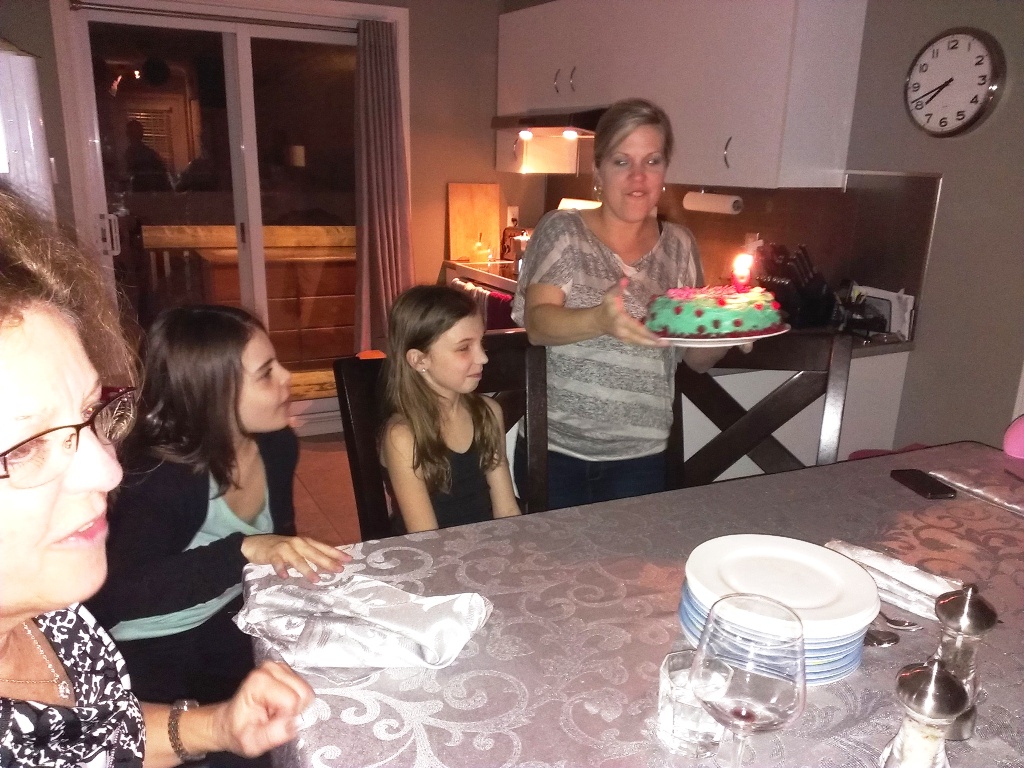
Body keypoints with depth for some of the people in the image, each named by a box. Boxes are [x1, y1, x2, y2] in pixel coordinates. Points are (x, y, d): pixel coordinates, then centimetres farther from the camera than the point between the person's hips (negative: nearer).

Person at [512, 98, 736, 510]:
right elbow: (537, 323, -17)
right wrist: (600, 321, -36)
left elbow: (697, 358, 8)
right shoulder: (562, 230, -4)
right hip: (555, 449, -2)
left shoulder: (679, 244, 5)